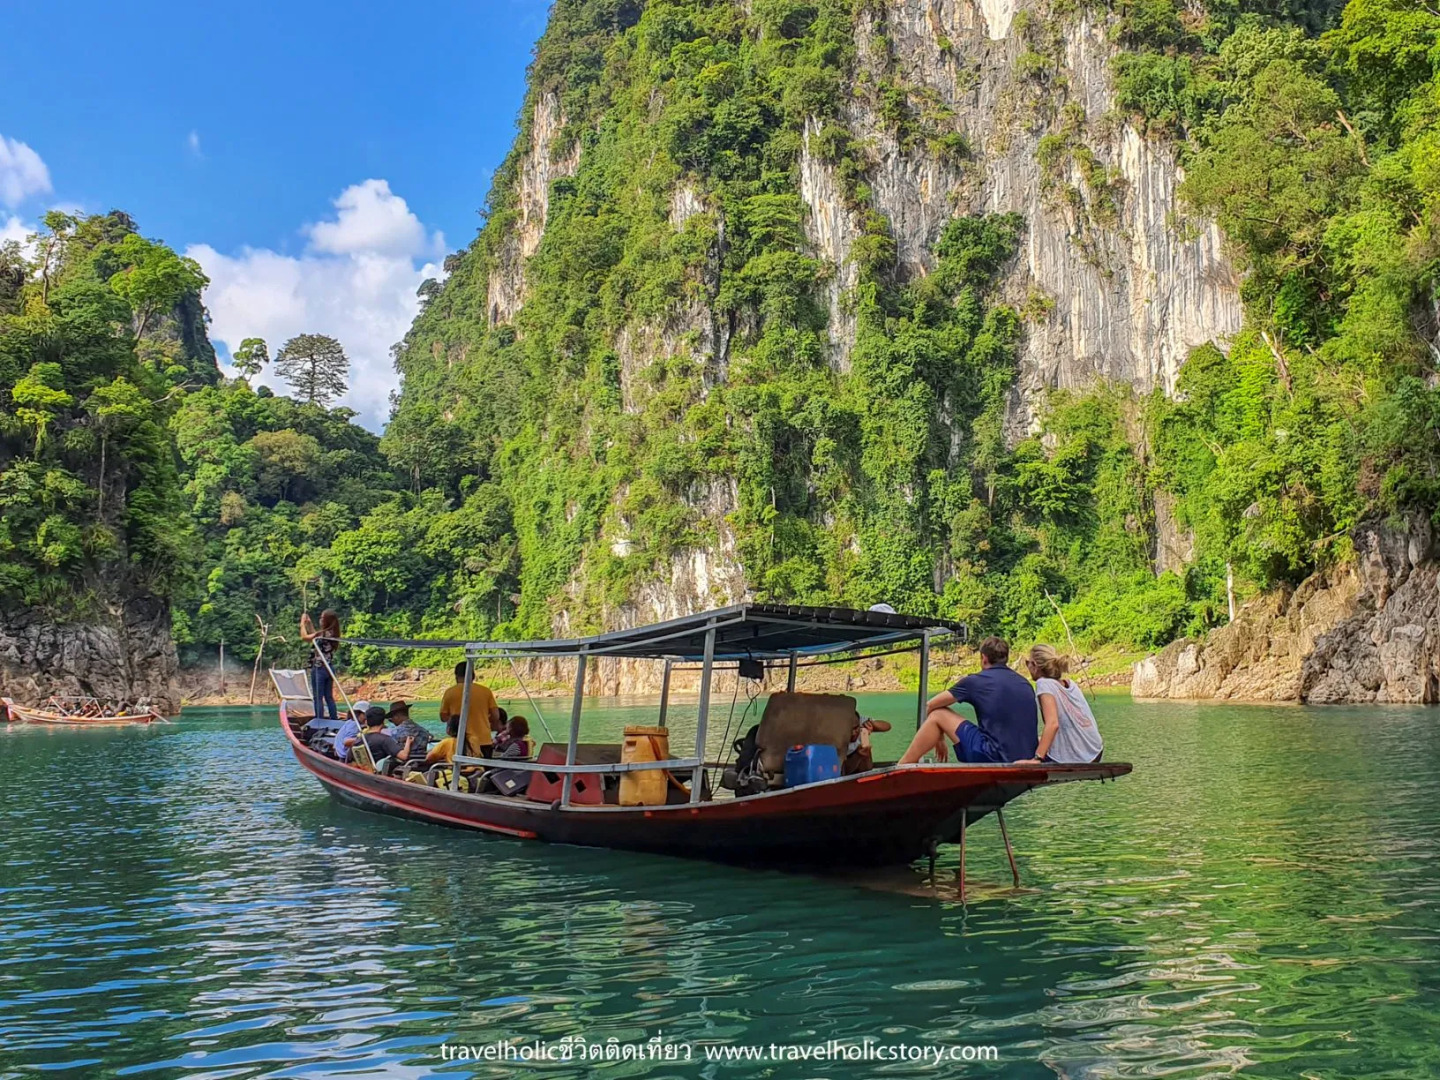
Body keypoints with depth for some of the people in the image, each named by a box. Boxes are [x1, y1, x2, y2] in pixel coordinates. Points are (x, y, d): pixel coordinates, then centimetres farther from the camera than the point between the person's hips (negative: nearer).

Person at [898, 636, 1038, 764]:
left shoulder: (975, 681, 1)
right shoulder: (1025, 683, 15)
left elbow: (931, 706, 9)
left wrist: (938, 737, 24)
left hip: (995, 756, -6)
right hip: (1025, 760, 6)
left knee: (938, 715, 6)